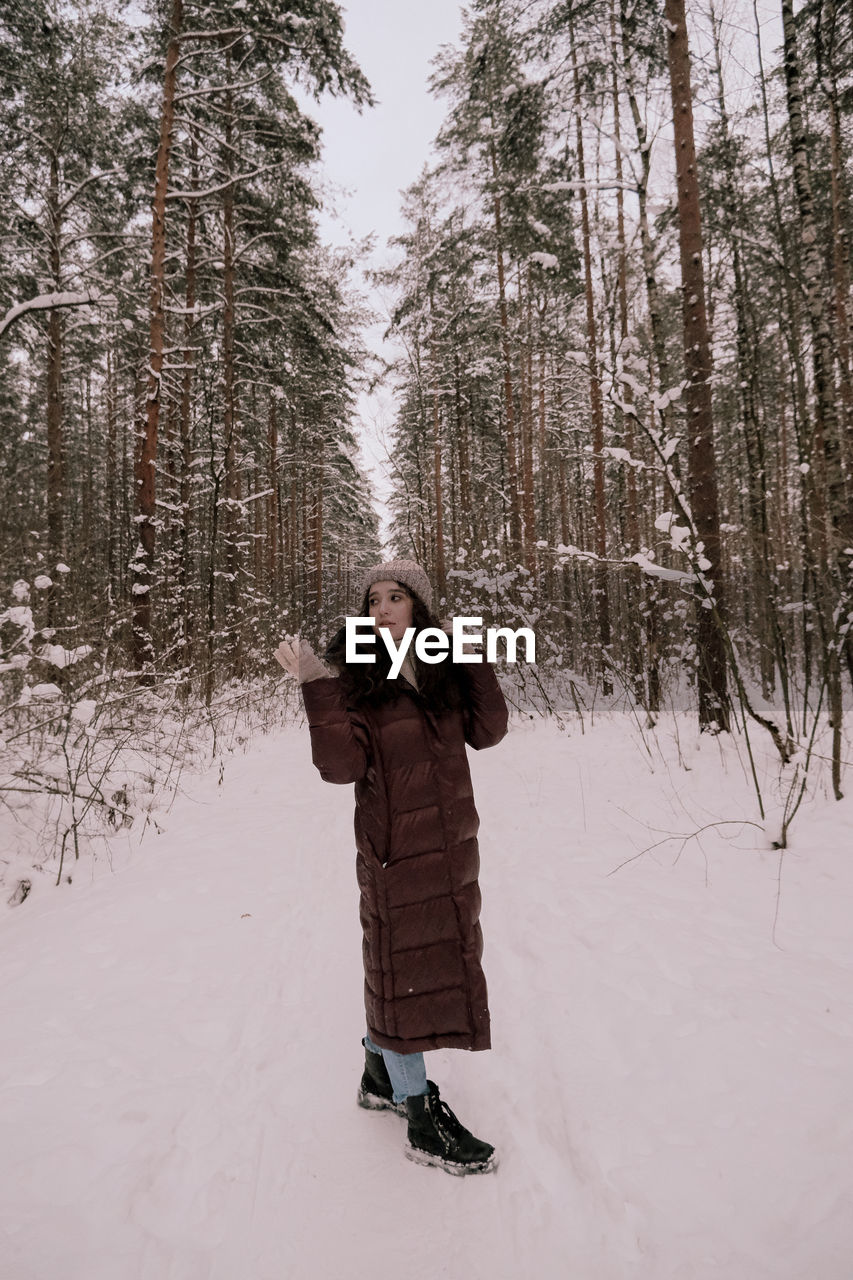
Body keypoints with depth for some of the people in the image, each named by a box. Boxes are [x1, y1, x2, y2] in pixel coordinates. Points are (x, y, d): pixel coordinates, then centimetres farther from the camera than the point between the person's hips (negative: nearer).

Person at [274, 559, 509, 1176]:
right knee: (403, 966, 7)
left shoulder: (445, 667, 3)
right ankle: (423, 1118, 26)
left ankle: (381, 1073, 42)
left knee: (442, 956, 19)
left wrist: (477, 662, -10)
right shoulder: (355, 674, -10)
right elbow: (342, 764, -20)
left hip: (452, 843, 6)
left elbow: (487, 731, -3)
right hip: (395, 847, -6)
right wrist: (318, 687, -28)